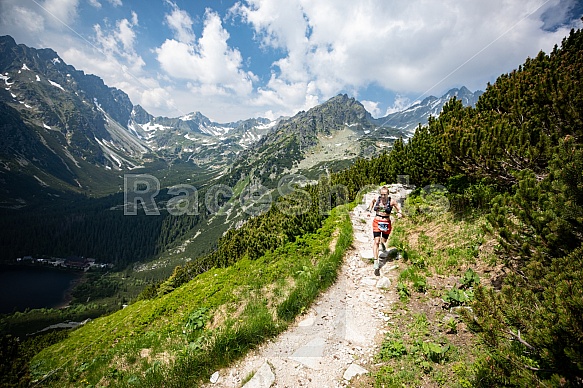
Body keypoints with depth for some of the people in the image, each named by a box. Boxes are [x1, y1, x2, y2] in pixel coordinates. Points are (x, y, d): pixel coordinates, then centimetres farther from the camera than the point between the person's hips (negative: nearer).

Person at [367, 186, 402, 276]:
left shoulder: (392, 201, -6)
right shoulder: (377, 199, 0)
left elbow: (398, 207, -1)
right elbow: (372, 202, 22)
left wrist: (399, 213, -22)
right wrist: (369, 210, 14)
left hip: (386, 223, 0)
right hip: (377, 222, 0)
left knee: (383, 241, 16)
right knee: (376, 242, -10)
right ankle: (376, 262, -10)